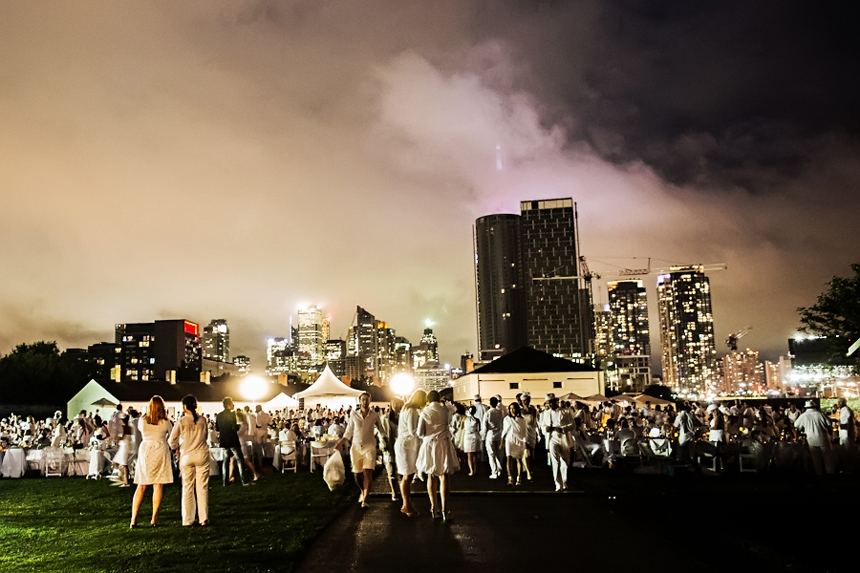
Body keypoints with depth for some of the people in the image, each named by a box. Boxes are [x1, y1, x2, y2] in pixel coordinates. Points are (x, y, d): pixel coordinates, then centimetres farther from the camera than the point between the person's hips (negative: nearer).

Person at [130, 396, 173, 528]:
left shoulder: (142, 421, -2)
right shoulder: (165, 422, -6)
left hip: (145, 451, 2)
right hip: (160, 452, -2)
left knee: (141, 486, 8)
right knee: (158, 486, 3)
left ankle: (134, 519, 4)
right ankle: (154, 518, 3)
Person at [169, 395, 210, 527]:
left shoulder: (181, 421, -8)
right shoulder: (202, 420, -2)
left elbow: (172, 440, -2)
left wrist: (176, 448, 17)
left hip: (186, 456, -1)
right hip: (202, 455, 1)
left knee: (187, 487, 8)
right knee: (202, 487, 4)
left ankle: (187, 520, 12)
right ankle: (203, 519, 3)